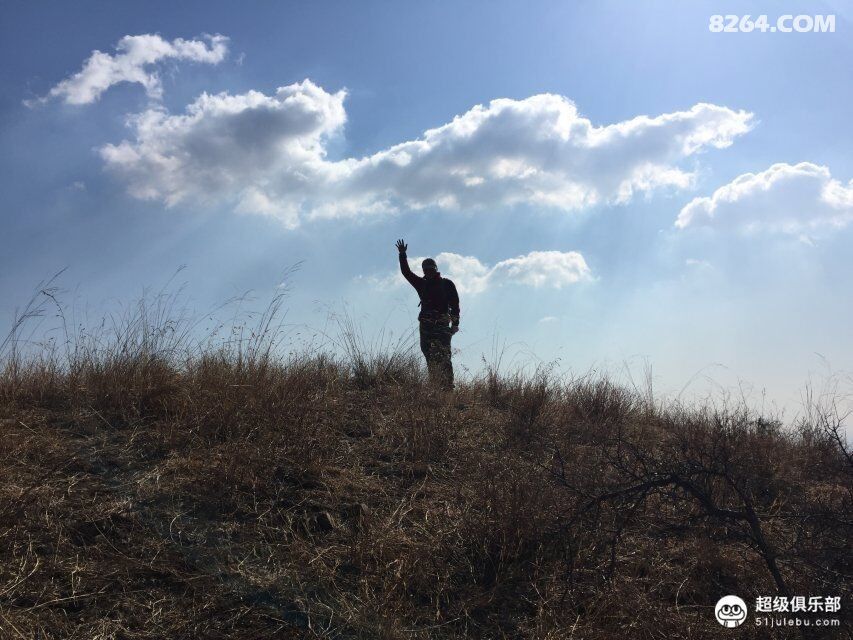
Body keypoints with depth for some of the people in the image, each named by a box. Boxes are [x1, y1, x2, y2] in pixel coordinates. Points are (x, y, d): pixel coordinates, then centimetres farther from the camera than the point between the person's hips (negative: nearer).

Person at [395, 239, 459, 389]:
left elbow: (455, 305, 3)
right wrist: (402, 255, 8)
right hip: (426, 325, 4)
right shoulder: (422, 284, 19)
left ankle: (448, 386, -16)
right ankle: (434, 387, -3)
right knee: (430, 358, -2)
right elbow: (406, 272, 17)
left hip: (442, 325, -4)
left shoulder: (447, 284, 8)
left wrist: (455, 324, -6)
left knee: (443, 357, -11)